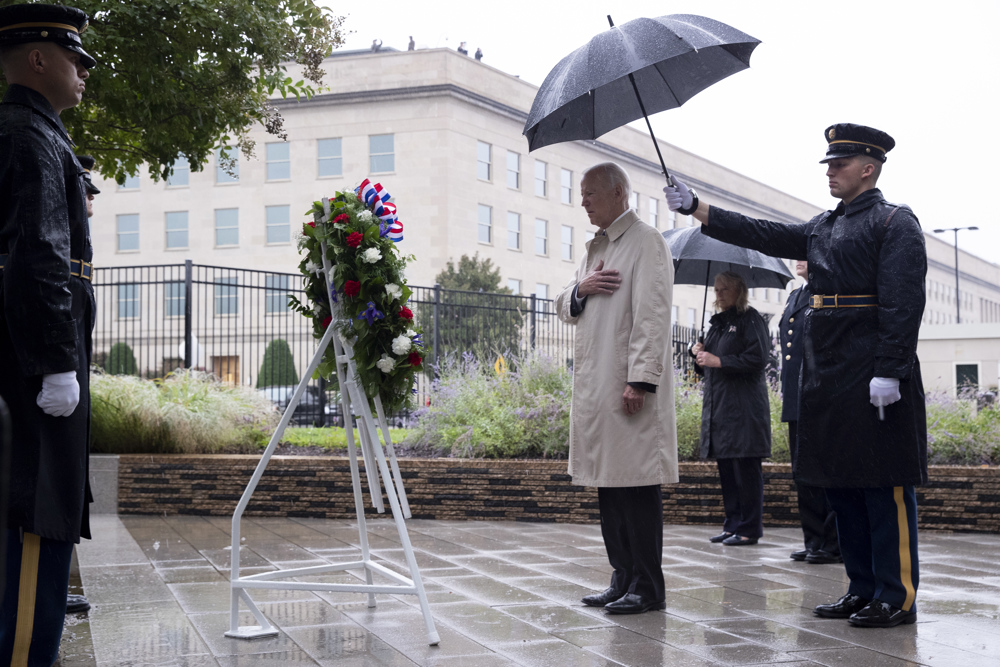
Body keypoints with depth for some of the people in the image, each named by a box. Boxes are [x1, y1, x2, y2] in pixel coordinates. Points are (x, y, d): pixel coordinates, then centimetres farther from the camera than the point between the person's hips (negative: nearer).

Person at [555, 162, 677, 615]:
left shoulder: (645, 242, -6)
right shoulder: (594, 248, 21)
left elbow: (652, 316, -14)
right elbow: (566, 310, 25)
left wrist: (640, 380, -21)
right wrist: (580, 289, 2)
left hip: (630, 387, -9)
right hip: (595, 387, 9)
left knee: (637, 485, -6)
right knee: (608, 485, 10)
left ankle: (647, 588, 1)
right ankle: (623, 579, 18)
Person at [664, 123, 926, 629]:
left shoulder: (895, 222, -5)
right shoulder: (822, 227, 19)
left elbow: (903, 303, -14)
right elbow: (764, 236, 15)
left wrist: (888, 374, -21)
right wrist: (696, 208, 9)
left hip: (872, 378, -8)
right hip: (826, 376, 8)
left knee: (884, 486, -4)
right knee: (841, 484, 10)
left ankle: (897, 598, 3)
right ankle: (863, 588, 19)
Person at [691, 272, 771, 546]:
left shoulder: (750, 319, -4)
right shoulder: (718, 322, 20)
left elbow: (757, 359, -14)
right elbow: (707, 367, 27)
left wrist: (718, 361, -16)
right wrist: (701, 354, 4)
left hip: (743, 408, -8)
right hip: (718, 405, 8)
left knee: (745, 469, -6)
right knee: (726, 469, 10)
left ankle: (749, 529, -1)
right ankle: (733, 525, 17)